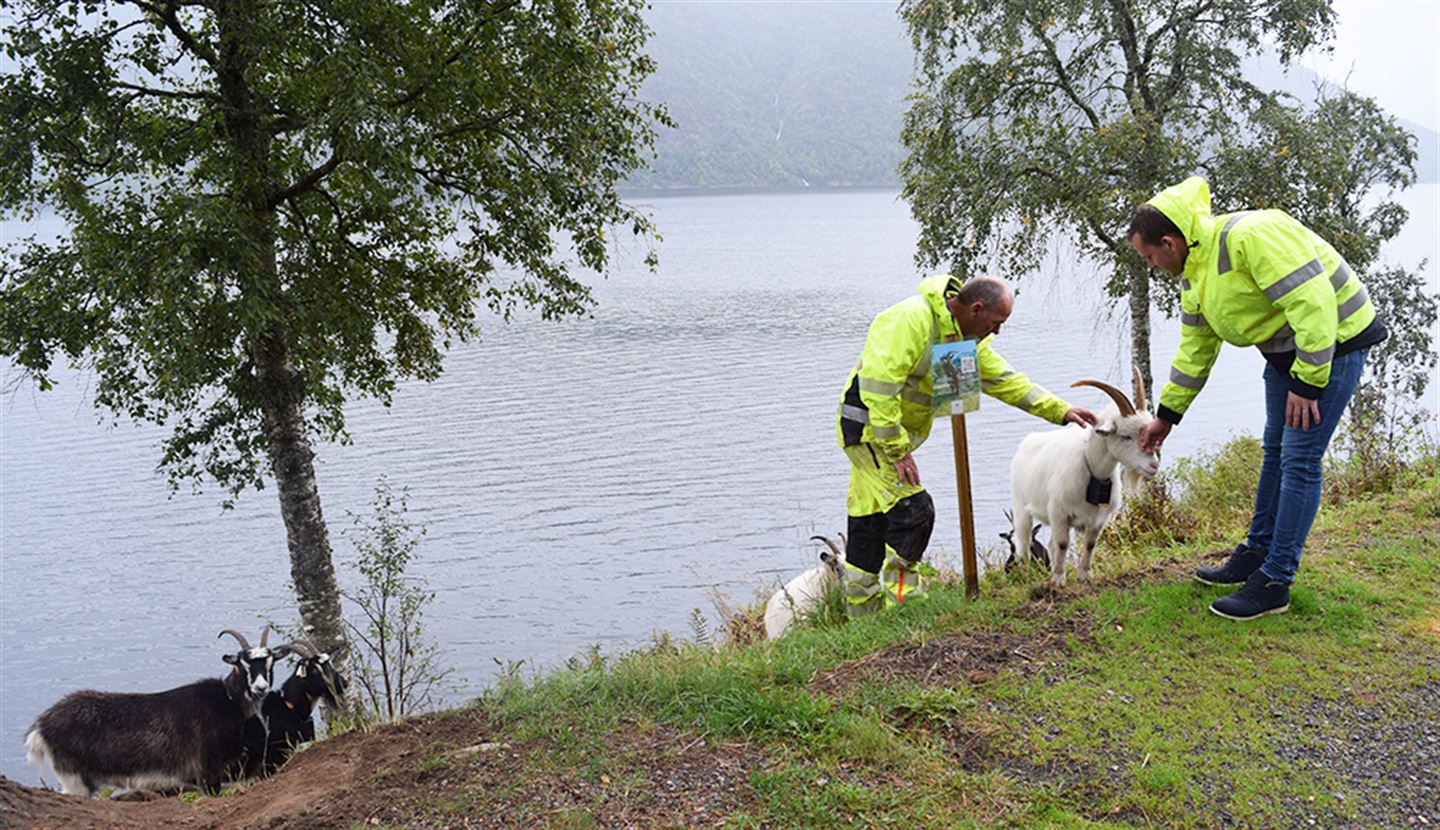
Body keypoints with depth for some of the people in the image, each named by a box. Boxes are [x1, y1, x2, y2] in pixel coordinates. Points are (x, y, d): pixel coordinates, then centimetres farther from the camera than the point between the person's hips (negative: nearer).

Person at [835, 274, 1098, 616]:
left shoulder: (968, 338, 8)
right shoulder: (911, 319, -22)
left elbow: (1005, 380, 16)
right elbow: (878, 385, -27)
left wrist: (1060, 411, 9)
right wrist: (897, 450, -25)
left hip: (895, 432, 9)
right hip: (868, 425, -9)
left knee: (871, 520, 13)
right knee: (913, 509, -16)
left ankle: (861, 611, 20)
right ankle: (901, 605, -7)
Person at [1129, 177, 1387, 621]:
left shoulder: (1248, 236, -29)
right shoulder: (1193, 275, 4)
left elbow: (1313, 302, -31)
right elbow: (1195, 350, 13)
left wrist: (1307, 381, -28)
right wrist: (1166, 415, 15)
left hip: (1330, 339, -10)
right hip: (1283, 347, 10)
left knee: (1299, 460, -9)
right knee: (1275, 451, 18)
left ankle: (1274, 583, -3)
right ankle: (1256, 554, 31)